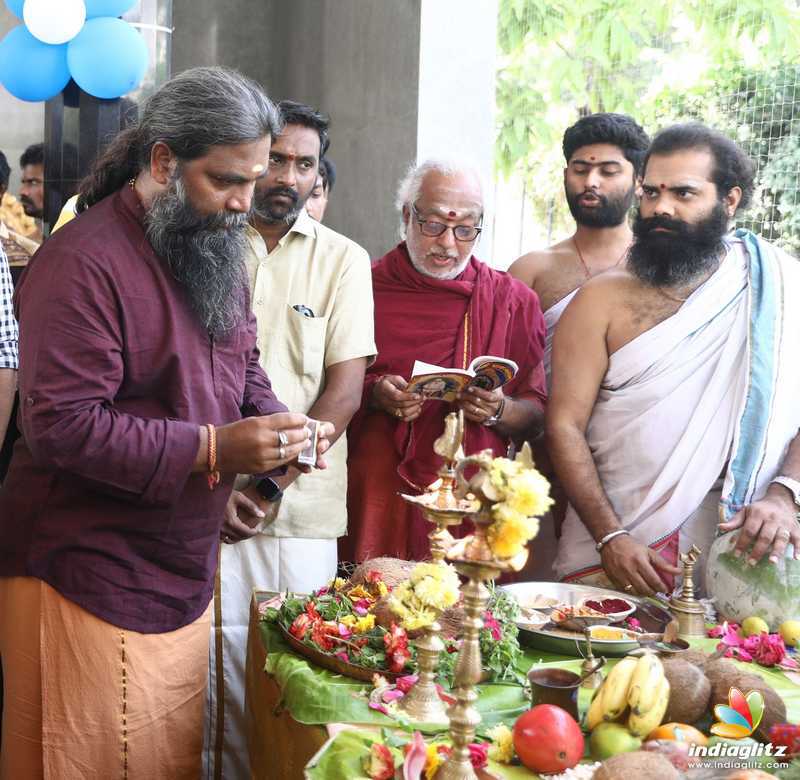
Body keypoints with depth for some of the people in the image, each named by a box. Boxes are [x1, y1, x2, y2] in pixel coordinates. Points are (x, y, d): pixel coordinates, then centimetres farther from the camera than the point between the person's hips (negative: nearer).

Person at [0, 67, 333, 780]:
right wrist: (211, 450, -27)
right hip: (90, 582, -8)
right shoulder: (84, 262, -20)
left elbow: (242, 366, 19)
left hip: (185, 573, 8)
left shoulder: (217, 250, 9)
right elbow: (61, 424, -25)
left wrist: (275, 423, -3)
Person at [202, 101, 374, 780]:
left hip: (303, 509, 0)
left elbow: (344, 391, 0)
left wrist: (272, 485, -9)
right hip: (209, 505, 0)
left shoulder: (343, 260, 6)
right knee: (220, 670, 1)